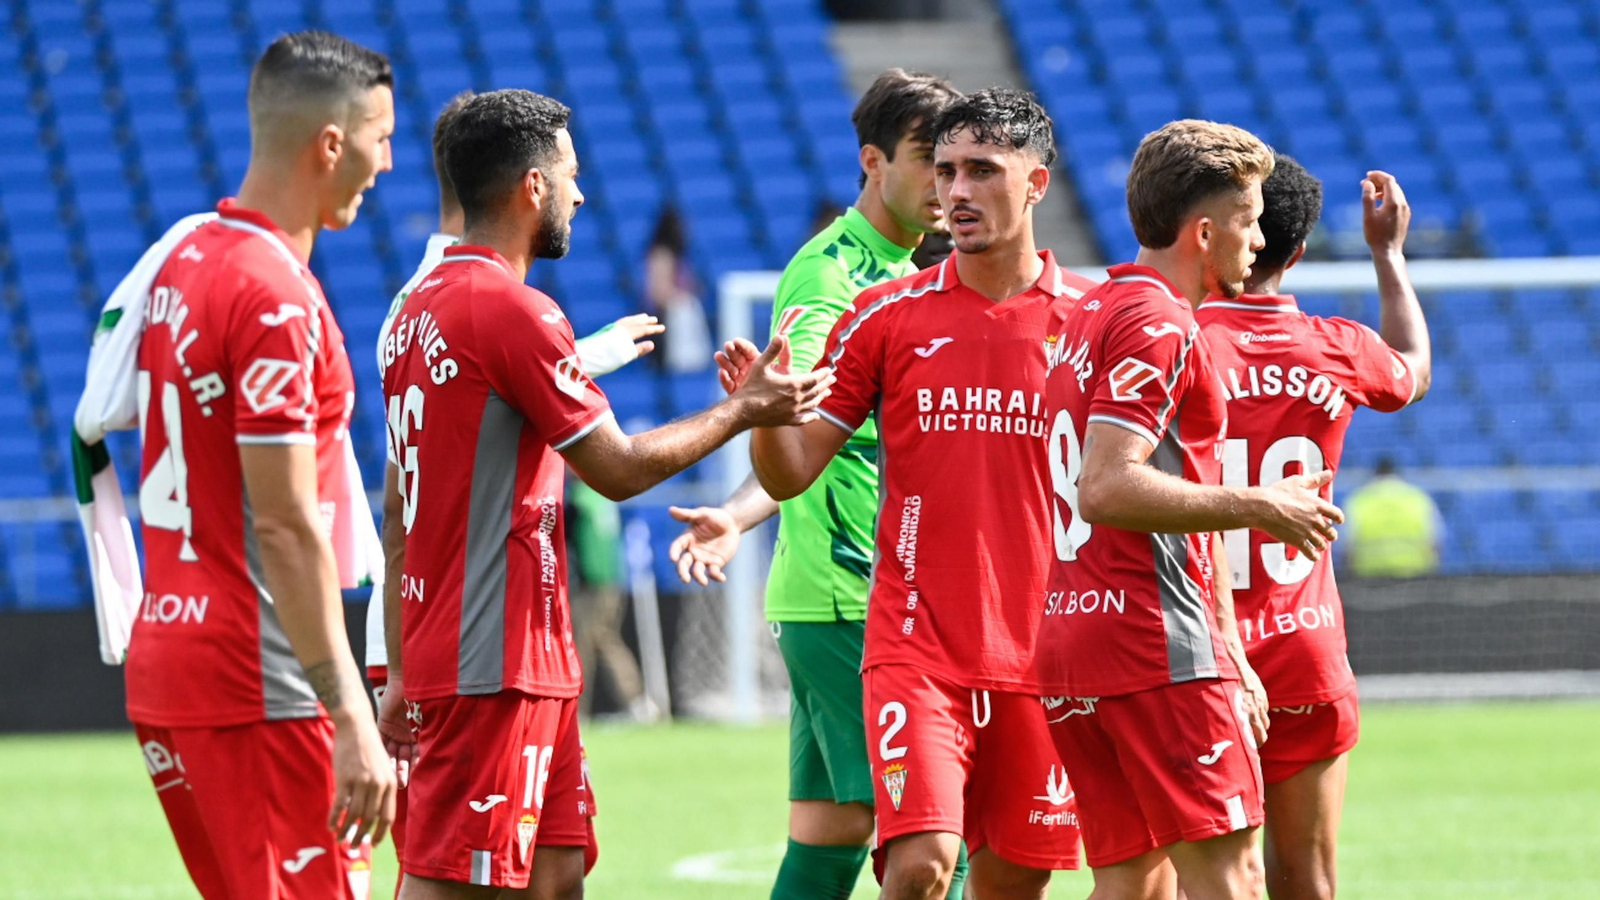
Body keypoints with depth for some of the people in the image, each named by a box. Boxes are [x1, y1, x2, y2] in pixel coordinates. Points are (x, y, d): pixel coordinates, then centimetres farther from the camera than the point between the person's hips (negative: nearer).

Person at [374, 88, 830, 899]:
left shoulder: (421, 309, 14)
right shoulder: (514, 312, -14)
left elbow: (398, 506, 18)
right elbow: (618, 468, -11)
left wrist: (402, 671, 20)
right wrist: (742, 410, 2)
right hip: (492, 669, -9)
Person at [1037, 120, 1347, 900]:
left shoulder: (1087, 317, 20)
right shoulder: (1159, 324, -11)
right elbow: (1108, 489, -22)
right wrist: (1254, 507, -15)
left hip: (1070, 646, 10)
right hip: (1159, 650, -10)